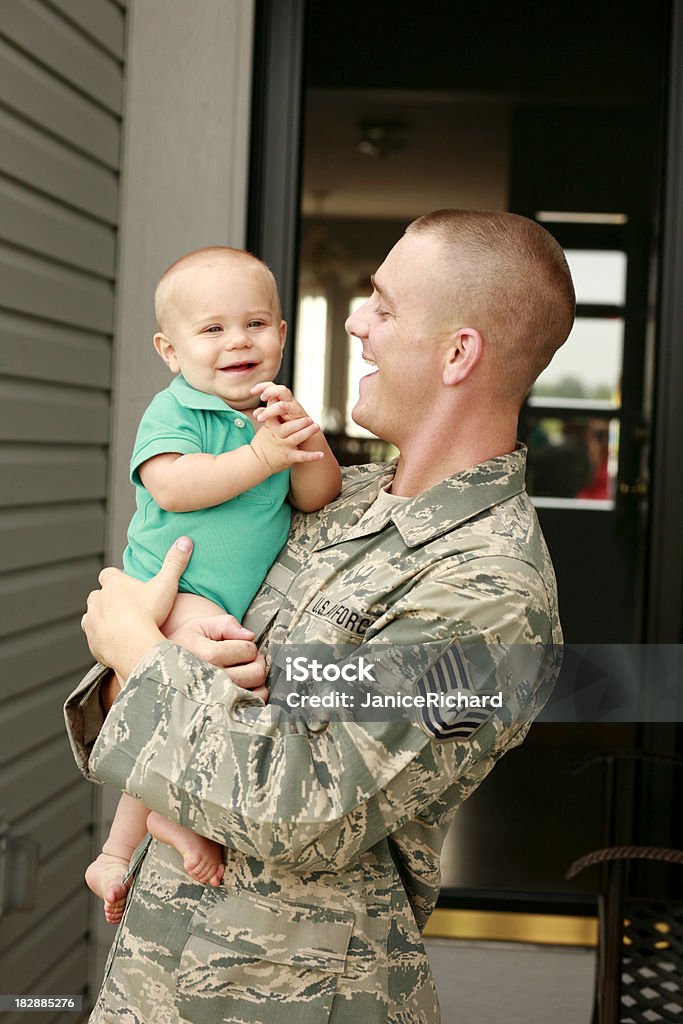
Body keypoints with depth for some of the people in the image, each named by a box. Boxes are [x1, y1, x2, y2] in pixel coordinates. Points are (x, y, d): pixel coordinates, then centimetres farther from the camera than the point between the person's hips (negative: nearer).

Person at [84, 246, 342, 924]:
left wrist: (305, 442, -19)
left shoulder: (277, 414, 9)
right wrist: (260, 457, -26)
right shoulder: (173, 411, -9)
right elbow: (171, 487, -25)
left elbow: (320, 498, 1)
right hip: (168, 589, -7)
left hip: (234, 606, 7)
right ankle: (182, 813, -18)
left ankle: (115, 856, 33)